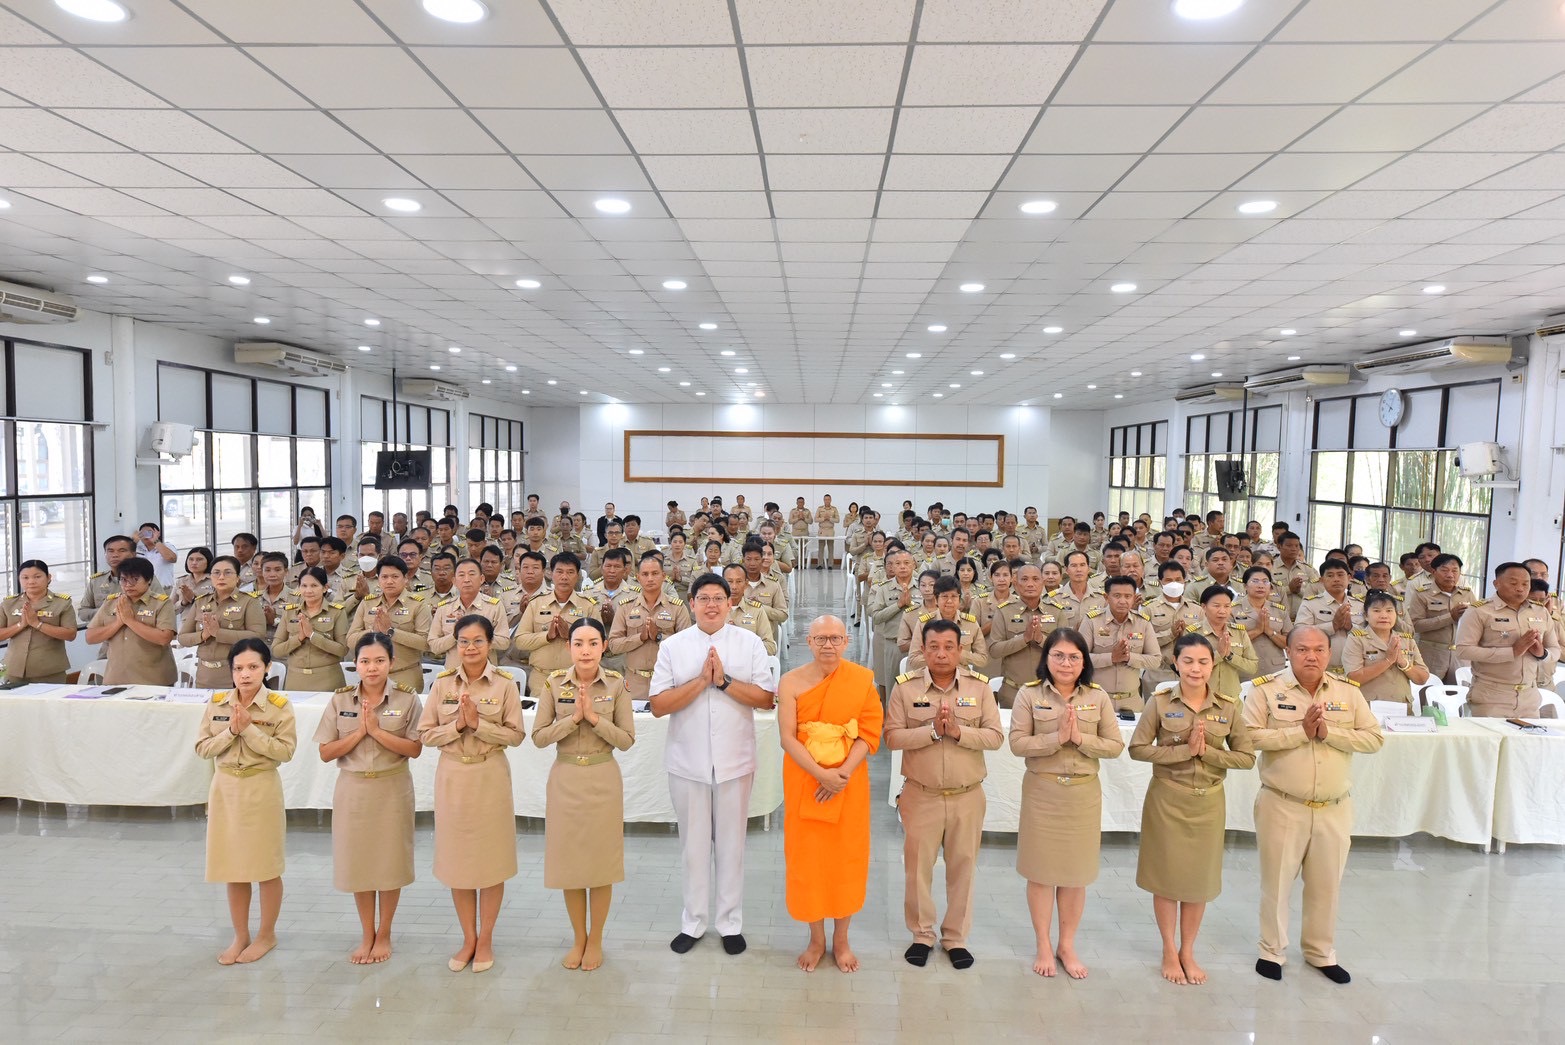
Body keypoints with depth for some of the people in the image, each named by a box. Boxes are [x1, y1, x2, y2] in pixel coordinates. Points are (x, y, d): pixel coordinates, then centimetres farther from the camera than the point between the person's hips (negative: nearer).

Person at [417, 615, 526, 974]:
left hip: (490, 776, -2)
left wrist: (478, 723, -18)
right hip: (452, 776, 2)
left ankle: (486, 938, 24)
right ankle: (468, 938, 27)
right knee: (457, 857, 10)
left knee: (491, 857, 6)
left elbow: (516, 735, -8)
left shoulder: (504, 684, -6)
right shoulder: (442, 682, 0)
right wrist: (456, 725, -16)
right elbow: (426, 734, 0)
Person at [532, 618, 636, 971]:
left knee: (601, 859, 8)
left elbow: (627, 739, -8)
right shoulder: (554, 683, -4)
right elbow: (538, 737, -6)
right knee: (569, 859, 10)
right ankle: (578, 938, 30)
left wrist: (594, 717, -20)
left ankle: (596, 939, 27)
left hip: (603, 779, -1)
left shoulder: (616, 684, -7)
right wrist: (573, 718, -19)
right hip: (565, 779, 1)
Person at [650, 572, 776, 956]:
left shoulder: (750, 643, -2)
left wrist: (724, 681, -17)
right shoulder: (673, 646, -2)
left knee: (731, 843, 12)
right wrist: (701, 680, -17)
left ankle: (730, 922, 28)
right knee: (693, 843, 13)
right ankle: (693, 922, 30)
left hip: (735, 760, 0)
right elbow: (658, 705, -8)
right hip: (688, 761, 0)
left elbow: (766, 699, -7)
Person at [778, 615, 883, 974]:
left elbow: (869, 733, -5)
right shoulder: (791, 682, -6)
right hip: (804, 782, 0)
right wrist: (821, 774, -19)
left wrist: (843, 774, -16)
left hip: (849, 782, 0)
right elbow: (787, 738, -9)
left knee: (847, 857, 8)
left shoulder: (862, 679, -4)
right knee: (807, 857, 7)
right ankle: (816, 939, 27)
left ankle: (841, 939, 29)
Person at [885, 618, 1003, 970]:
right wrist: (933, 731, -23)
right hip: (921, 794, -1)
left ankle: (956, 937, 31)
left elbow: (995, 736, -7)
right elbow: (892, 737, -12)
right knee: (918, 866, 11)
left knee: (963, 866, 13)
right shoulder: (905, 687, -6)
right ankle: (922, 934, 31)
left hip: (968, 795, 1)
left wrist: (958, 731, -21)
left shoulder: (979, 686, -3)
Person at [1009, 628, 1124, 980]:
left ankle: (1067, 946, 29)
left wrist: (1080, 738, -17)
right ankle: (1043, 946, 25)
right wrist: (1057, 737, -21)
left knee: (1076, 872, 11)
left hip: (1084, 792, 2)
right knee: (1041, 871, 8)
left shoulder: (1098, 697, 0)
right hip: (1042, 791, -2)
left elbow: (1115, 746, -2)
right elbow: (1018, 743, -12)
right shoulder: (1029, 694, -6)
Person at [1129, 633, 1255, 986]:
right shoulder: (1160, 701, -9)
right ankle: (1169, 951, 26)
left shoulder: (1228, 707, -3)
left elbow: (1247, 757, -1)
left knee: (1200, 878, 12)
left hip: (1209, 801, 2)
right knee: (1167, 876, 8)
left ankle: (1188, 952, 31)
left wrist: (1206, 751, -16)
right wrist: (1184, 749, -20)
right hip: (1167, 799, -2)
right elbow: (1137, 748, -11)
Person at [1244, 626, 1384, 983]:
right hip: (1282, 806, -3)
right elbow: (1251, 737, -16)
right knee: (1277, 880, 9)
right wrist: (1301, 731, -21)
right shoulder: (1266, 690, -8)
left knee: (1326, 883, 16)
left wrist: (1328, 731, -17)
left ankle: (1321, 951, 35)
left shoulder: (1349, 692, 2)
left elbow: (1374, 738, -3)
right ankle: (1272, 950, 26)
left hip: (1335, 808, 3)